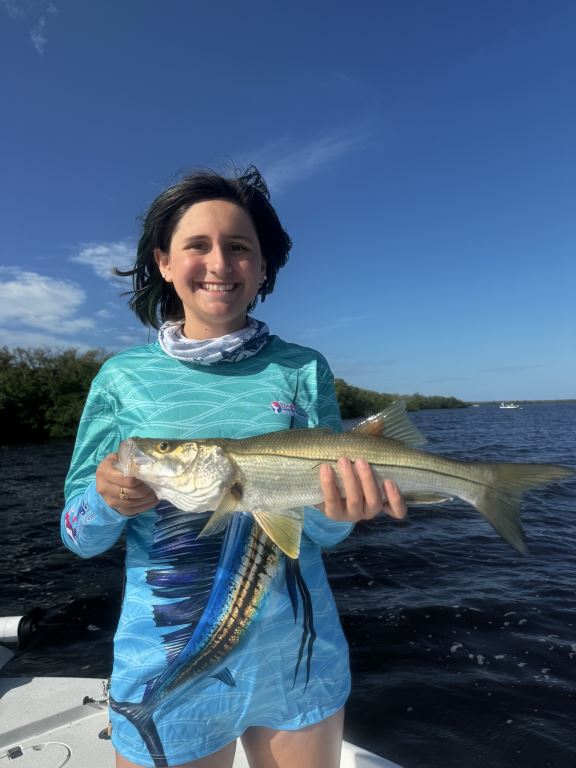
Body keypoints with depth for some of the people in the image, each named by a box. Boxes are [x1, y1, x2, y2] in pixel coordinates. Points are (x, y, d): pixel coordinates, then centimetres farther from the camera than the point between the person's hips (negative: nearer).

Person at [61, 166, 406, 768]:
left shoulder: (302, 369, -6)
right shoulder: (122, 377, -6)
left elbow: (321, 531, -8)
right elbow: (78, 536, -3)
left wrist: (338, 509, -30)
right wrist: (107, 500, -24)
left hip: (297, 656, 1)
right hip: (168, 662, 0)